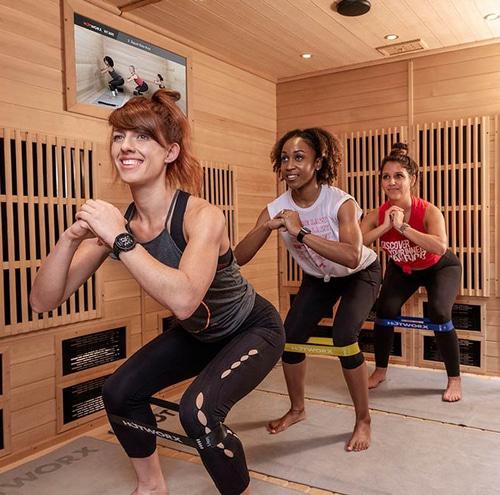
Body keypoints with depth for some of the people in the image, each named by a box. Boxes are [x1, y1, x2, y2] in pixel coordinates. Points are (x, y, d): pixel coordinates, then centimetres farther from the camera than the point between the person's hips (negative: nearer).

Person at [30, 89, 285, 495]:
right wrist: (70, 239, -33)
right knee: (120, 391, 1)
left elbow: (183, 300, -48)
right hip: (198, 335, 7)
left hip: (253, 330, -6)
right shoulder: (117, 221, -14)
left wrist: (120, 239, -44)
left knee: (198, 411, -27)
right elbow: (44, 301, -16)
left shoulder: (201, 216, -31)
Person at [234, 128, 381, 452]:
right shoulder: (276, 209, -20)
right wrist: (265, 227, -42)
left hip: (361, 275, -4)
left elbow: (352, 257, -48)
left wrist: (301, 232, -51)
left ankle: (364, 420, 0)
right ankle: (297, 409, 22)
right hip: (318, 279, 4)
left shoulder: (341, 203, -32)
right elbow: (238, 258, -25)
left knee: (343, 337, -23)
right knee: (290, 337, -5)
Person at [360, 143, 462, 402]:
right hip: (402, 269, 3)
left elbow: (440, 247, -51)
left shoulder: (428, 211, -32)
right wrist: (385, 226, -43)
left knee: (439, 313, -23)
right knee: (385, 309, -16)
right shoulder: (377, 215, -24)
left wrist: (401, 226, -49)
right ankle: (380, 370, 8)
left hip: (440, 268, -2)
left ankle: (454, 379, 0)